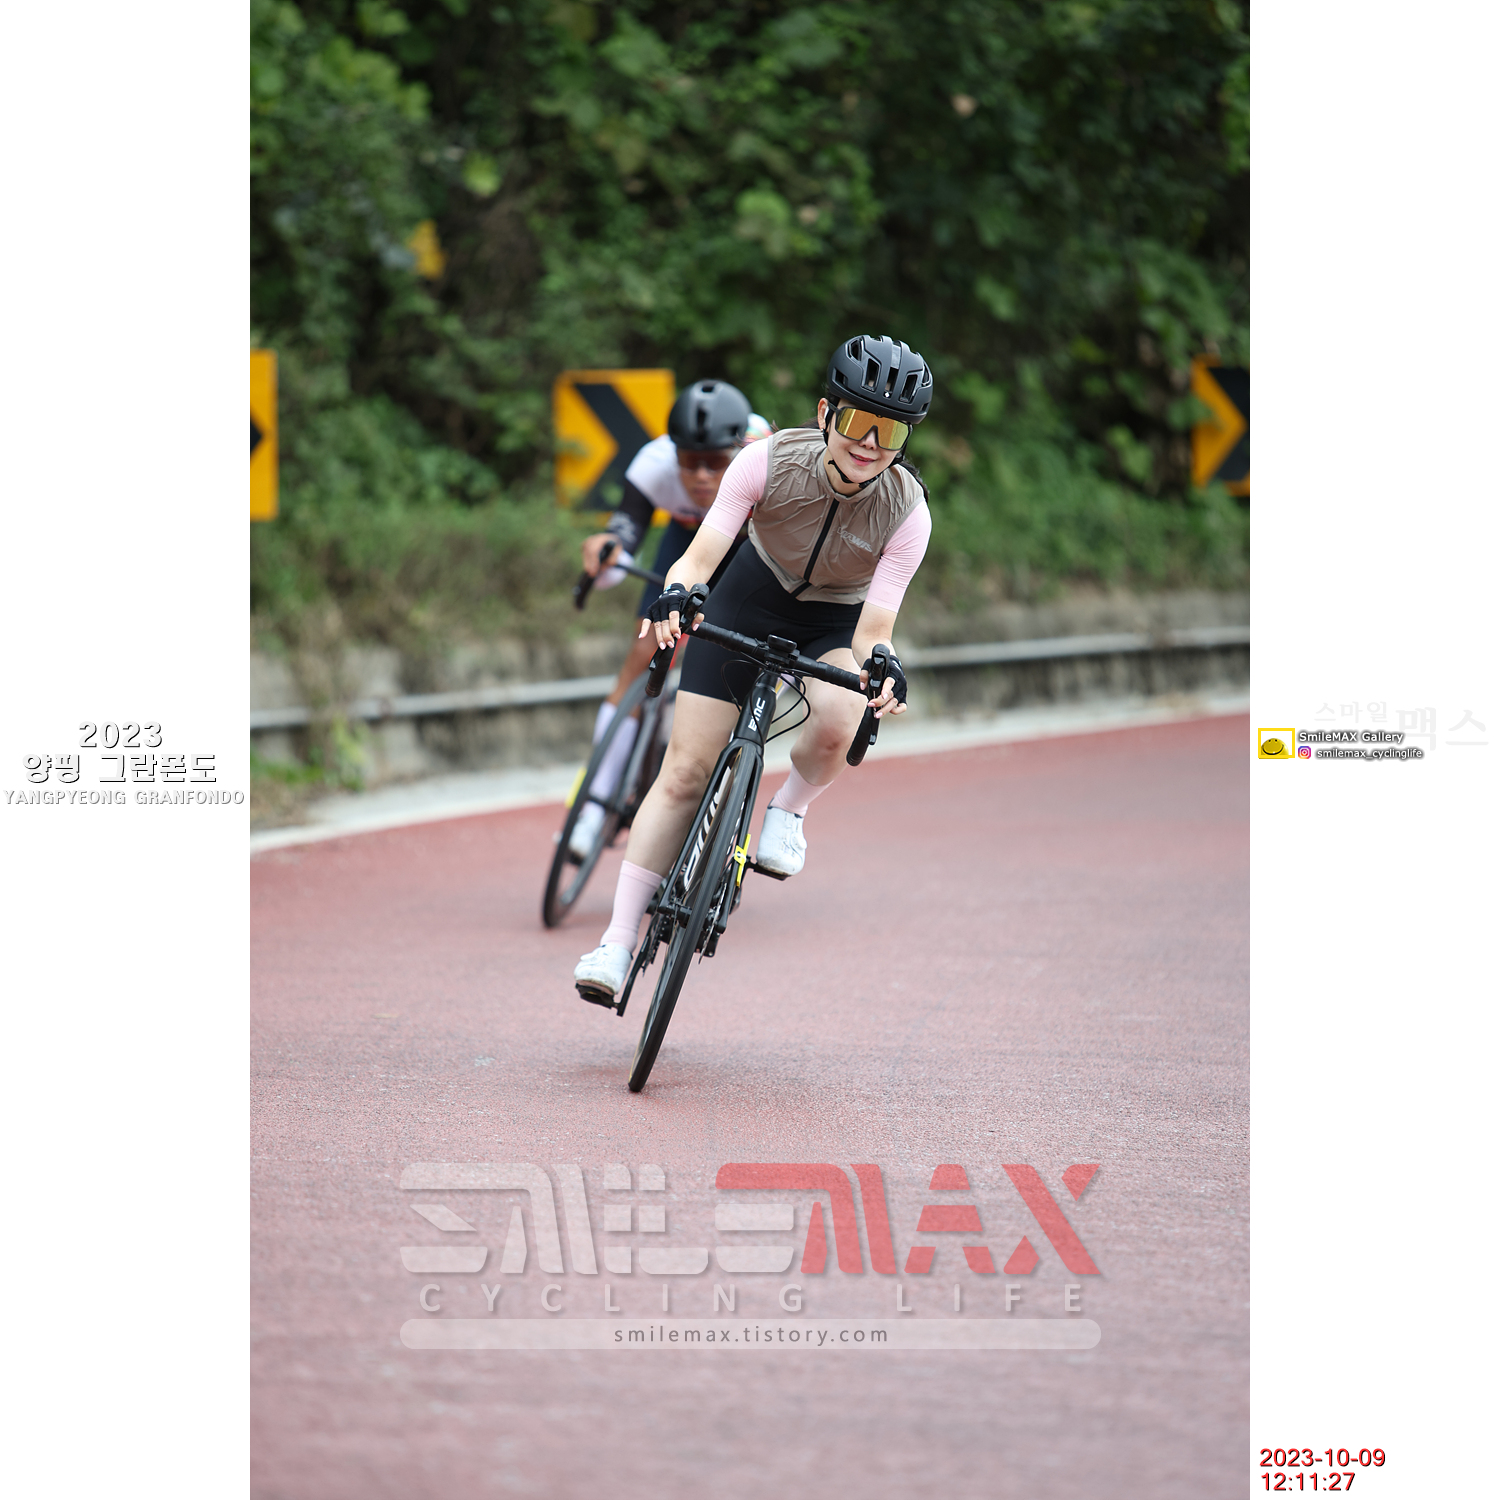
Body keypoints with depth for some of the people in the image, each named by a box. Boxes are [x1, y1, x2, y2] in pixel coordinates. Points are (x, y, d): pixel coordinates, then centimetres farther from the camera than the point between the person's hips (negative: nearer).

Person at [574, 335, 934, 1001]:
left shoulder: (907, 513, -27)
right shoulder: (770, 462, -27)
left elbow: (873, 629, -30)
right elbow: (701, 555, -32)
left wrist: (883, 669, -52)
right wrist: (674, 593, -53)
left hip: (837, 625, 0)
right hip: (751, 599, 0)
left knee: (837, 721, -34)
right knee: (685, 772, -8)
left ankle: (790, 808, 0)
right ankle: (618, 941, -1)